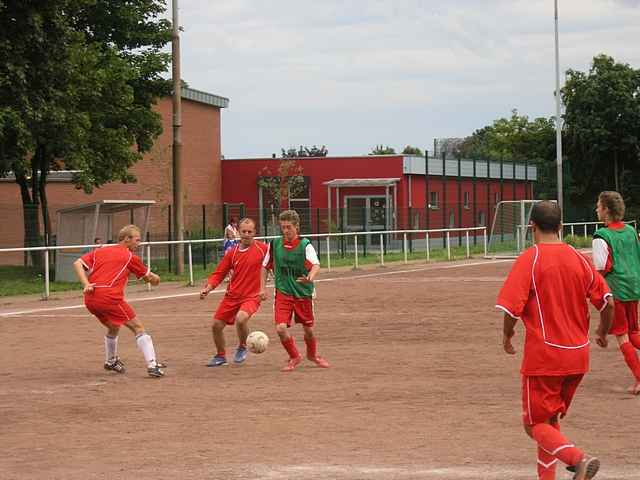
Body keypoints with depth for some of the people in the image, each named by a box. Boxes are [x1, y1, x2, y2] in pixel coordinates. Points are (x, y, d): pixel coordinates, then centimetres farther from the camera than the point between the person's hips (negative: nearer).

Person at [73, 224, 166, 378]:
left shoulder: (99, 251, 23)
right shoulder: (129, 256, 9)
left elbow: (77, 264, 9)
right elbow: (149, 277, 19)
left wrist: (86, 284, -1)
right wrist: (155, 278, 41)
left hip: (90, 300, 6)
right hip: (110, 298, -6)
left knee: (113, 327, 31)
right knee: (138, 327, 2)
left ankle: (111, 361, 48)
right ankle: (152, 365, -11)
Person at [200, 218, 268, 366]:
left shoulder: (263, 248, -7)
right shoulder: (232, 253, 3)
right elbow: (219, 274, 7)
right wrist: (207, 288, -8)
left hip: (252, 296, -5)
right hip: (232, 296, 5)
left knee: (241, 318, -32)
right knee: (216, 325, 6)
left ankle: (242, 347, -2)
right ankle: (220, 356, 31)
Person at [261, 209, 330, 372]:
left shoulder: (305, 245, -10)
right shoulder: (275, 244, -1)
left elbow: (316, 265, -25)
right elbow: (265, 266, 13)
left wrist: (310, 278, -46)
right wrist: (263, 288, 5)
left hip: (303, 293, -1)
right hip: (283, 293, 1)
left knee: (308, 329, 10)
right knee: (280, 328, -14)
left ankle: (313, 354, 42)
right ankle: (294, 357, 11)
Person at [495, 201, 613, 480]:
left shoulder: (530, 259, -11)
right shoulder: (578, 259, 4)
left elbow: (512, 307, -17)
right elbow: (607, 302, 3)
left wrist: (507, 335, 3)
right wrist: (603, 332, 22)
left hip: (543, 356, -6)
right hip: (578, 355, 6)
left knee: (535, 424, 2)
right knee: (551, 419, 21)